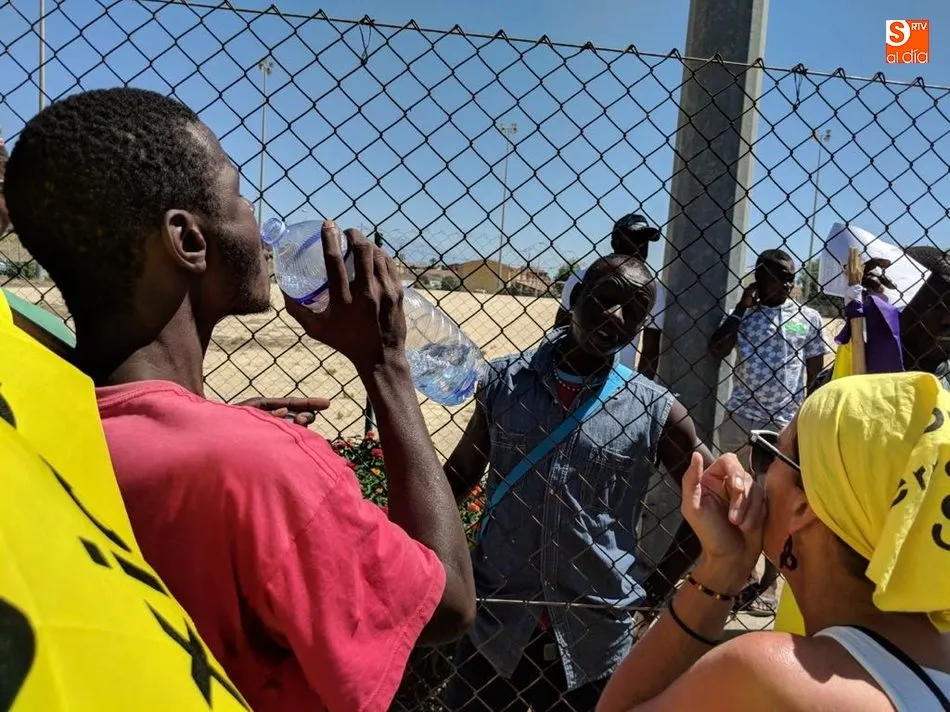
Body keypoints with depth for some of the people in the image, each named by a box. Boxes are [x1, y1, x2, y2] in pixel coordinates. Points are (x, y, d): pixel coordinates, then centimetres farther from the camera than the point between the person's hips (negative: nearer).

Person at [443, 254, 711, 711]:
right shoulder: (504, 380, -4)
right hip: (494, 622, 1)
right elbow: (460, 474, 5)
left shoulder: (655, 411, -7)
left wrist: (658, 585, 0)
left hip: (594, 635, 0)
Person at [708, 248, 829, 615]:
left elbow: (817, 374, 6)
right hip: (739, 419, 1)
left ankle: (769, 583, 21)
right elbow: (715, 351, -11)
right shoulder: (743, 314, 5)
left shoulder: (809, 318, 3)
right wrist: (741, 308, -10)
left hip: (786, 425, -1)